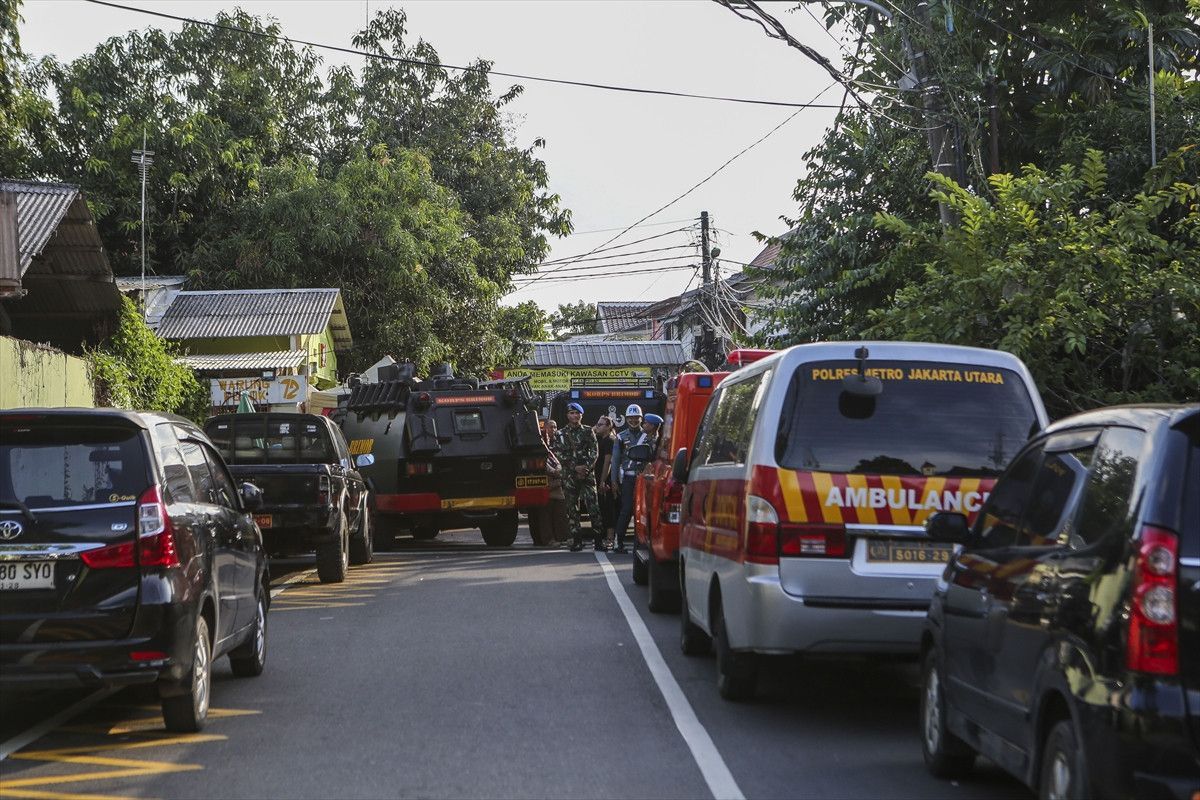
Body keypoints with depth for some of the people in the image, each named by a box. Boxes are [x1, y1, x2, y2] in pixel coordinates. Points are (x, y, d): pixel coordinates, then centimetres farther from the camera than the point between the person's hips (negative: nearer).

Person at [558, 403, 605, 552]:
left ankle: (598, 540, -7)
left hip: (587, 475, -1)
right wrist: (575, 468, -10)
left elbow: (594, 452, 2)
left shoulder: (588, 432, 9)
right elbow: (561, 456, 2)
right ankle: (577, 541, 8)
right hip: (569, 476, 1)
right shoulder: (562, 435, 9)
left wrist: (586, 467, -13)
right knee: (572, 509, 2)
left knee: (593, 507, -9)